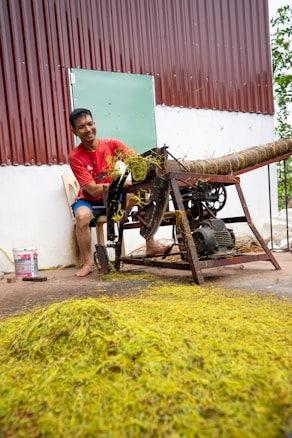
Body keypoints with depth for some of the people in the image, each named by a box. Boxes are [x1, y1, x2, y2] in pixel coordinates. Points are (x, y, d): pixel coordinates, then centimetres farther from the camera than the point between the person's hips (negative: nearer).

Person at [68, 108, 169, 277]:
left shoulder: (111, 144, -12)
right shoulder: (75, 157, -21)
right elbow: (93, 190, -25)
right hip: (89, 199, -3)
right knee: (82, 216, -35)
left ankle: (151, 245, -6)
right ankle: (88, 263, -16)